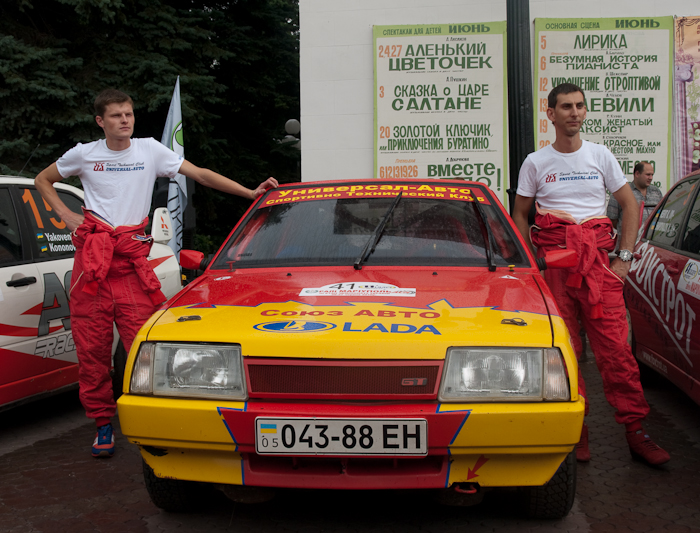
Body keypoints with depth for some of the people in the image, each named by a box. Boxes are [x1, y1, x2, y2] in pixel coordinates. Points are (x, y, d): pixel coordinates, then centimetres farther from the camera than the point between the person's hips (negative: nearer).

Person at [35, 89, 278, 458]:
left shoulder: (150, 150, 7)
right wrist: (65, 215, 8)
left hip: (132, 261, -1)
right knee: (92, 347, 2)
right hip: (91, 259, 1)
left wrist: (250, 193, -3)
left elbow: (200, 174, 4)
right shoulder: (84, 154, 8)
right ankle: (103, 423, 14)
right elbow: (43, 181, 23)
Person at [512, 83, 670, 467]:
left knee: (614, 345, -7)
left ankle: (635, 430, -2)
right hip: (554, 259, 0)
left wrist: (624, 258, 4)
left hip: (598, 258, 0)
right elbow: (519, 215, 15)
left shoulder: (600, 155, 11)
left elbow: (630, 206, 14)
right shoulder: (535, 162, 10)